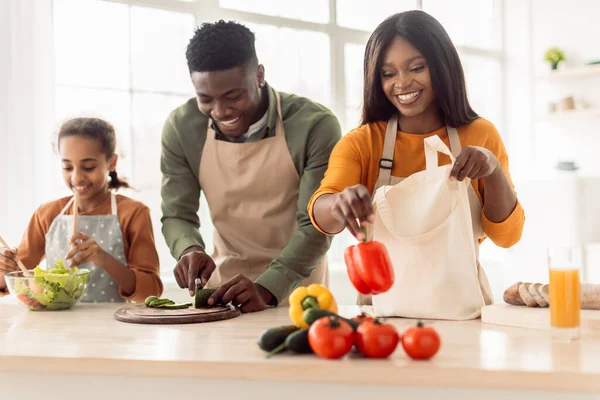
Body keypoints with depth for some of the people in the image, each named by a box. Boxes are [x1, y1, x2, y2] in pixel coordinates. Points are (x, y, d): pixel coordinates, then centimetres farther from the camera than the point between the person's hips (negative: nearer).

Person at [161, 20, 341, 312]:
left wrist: (266, 289, -29)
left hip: (295, 283, -1)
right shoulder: (181, 128, -7)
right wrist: (190, 252, -21)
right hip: (225, 281, 2)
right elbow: (176, 215, 1)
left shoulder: (315, 126, -16)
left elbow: (316, 225, -16)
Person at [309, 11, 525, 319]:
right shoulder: (361, 143, 1)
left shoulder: (480, 135, 4)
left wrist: (494, 169, -14)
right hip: (384, 309, 0)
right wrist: (341, 203, -37)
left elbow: (507, 235, 2)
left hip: (462, 308, 0)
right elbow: (320, 211, -14)